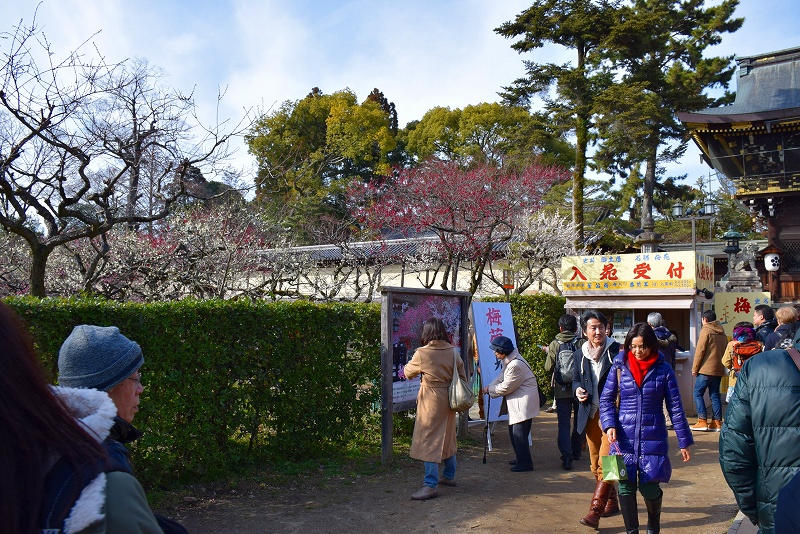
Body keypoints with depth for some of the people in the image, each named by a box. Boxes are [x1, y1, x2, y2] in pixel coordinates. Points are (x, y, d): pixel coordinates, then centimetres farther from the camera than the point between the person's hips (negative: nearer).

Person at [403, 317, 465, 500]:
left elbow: (408, 372, 2)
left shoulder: (422, 353, -14)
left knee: (428, 441, -2)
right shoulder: (453, 352, 0)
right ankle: (449, 476, 34)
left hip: (431, 401, -6)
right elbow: (462, 377, 5)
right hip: (448, 400, 6)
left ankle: (431, 485, -4)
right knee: (447, 438, 20)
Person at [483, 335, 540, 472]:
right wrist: (490, 386, 0)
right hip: (516, 403, 11)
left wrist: (489, 389, -6)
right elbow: (502, 377, 17)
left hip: (524, 403, -11)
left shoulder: (515, 365, -26)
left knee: (519, 433, -7)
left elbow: (505, 388, -20)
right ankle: (521, 458, 30)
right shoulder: (508, 360, 7)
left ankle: (525, 463, 2)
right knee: (513, 431, 17)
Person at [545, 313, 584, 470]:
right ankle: (576, 452, 31)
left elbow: (548, 368, -5)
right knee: (579, 422, 19)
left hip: (562, 390, -1)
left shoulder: (555, 344, -7)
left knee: (564, 424, 3)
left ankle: (566, 456, -9)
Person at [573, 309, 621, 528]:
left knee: (606, 461, -12)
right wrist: (577, 390, -3)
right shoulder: (580, 355, 7)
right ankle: (611, 501, 31)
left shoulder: (616, 351, -7)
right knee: (596, 463, 13)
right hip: (590, 414, 6)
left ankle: (595, 511, -10)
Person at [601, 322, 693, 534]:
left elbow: (675, 407, 2)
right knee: (625, 487, 2)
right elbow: (606, 399, 5)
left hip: (653, 438, -1)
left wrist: (684, 441, 2)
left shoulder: (663, 369, -2)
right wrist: (609, 424, -10)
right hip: (624, 437, 1)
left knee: (649, 488, 0)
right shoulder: (620, 366, 0)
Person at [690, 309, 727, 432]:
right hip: (719, 370, 7)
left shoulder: (705, 331, -9)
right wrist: (722, 365, 21)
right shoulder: (722, 332, 14)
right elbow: (725, 351, 17)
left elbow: (700, 351, -12)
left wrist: (695, 368, -6)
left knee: (698, 393, 0)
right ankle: (717, 422, 8)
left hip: (706, 369, -7)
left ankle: (702, 421, -6)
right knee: (715, 395, 10)